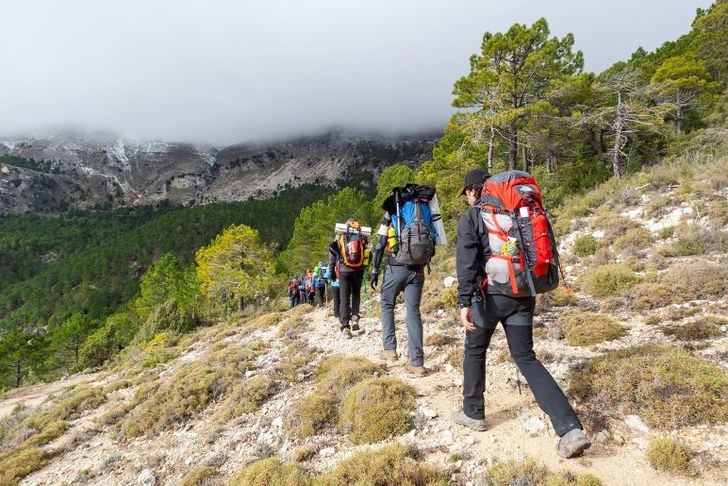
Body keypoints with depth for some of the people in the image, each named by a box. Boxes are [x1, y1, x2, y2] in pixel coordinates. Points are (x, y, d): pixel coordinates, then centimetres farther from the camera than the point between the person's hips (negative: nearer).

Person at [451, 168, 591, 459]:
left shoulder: (471, 217, -3)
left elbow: (467, 261, -16)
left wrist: (465, 302, -22)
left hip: (490, 295, -4)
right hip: (523, 296, 5)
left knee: (475, 351, 17)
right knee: (526, 358, 9)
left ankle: (473, 413, 28)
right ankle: (571, 428, -2)